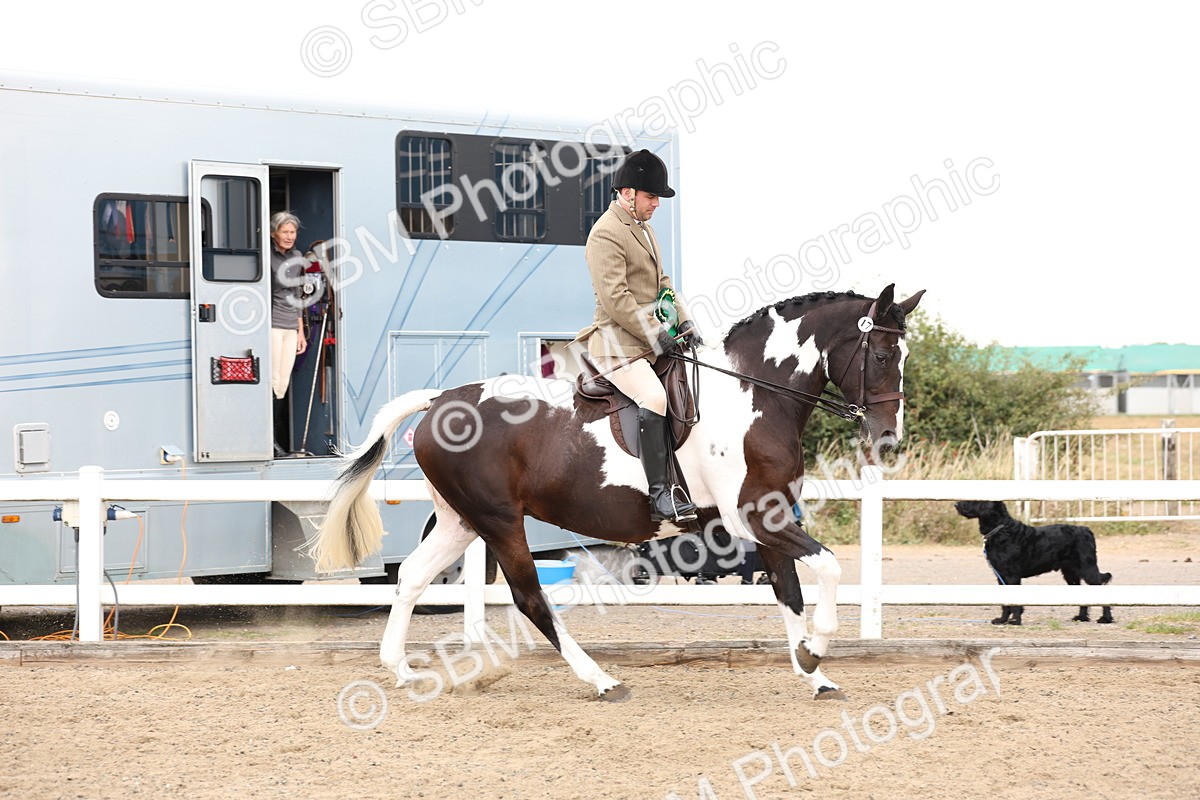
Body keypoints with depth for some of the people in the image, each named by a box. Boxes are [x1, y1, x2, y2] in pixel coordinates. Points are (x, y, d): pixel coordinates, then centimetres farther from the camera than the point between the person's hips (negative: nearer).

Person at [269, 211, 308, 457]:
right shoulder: (267, 257, -5)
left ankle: (280, 443, 3)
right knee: (274, 381, -9)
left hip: (291, 327, 7)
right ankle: (275, 443, -10)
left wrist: (301, 331, 22)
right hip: (272, 324, -7)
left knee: (283, 385, 4)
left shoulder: (297, 258, 16)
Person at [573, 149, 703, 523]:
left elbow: (661, 283, 25)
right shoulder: (606, 234, -12)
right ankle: (659, 493, -29)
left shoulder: (643, 228, 20)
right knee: (654, 397, -29)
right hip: (619, 342, -10)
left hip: (652, 338, 10)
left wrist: (684, 323, 10)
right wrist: (655, 337, -18)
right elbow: (615, 299, -19)